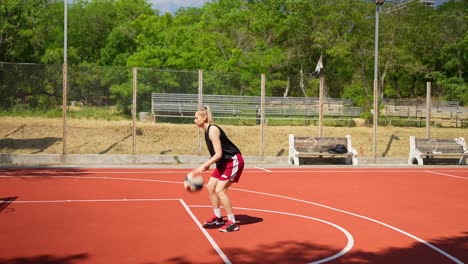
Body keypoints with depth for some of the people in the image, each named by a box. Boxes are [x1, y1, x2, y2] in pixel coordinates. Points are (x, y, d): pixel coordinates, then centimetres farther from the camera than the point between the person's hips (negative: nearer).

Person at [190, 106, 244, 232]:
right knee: (210, 187, 9)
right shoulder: (207, 130, 8)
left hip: (233, 161, -10)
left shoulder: (212, 130, -20)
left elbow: (219, 154, -24)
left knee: (219, 190, -13)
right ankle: (218, 218, 22)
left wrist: (203, 166, -26)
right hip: (224, 162, 10)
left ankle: (232, 223, -5)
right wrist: (207, 165, 8)